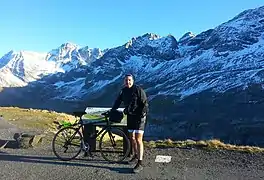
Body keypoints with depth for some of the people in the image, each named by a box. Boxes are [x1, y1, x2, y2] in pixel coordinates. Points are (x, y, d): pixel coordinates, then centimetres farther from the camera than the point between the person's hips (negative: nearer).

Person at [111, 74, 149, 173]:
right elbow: (117, 102, 18)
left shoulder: (138, 89, -13)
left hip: (139, 117, -7)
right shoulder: (123, 91, 6)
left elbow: (145, 103, -12)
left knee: (138, 139, -9)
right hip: (130, 116, 7)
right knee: (132, 137, 15)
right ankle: (135, 156, 35)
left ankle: (140, 164, -4)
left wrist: (142, 114, -19)